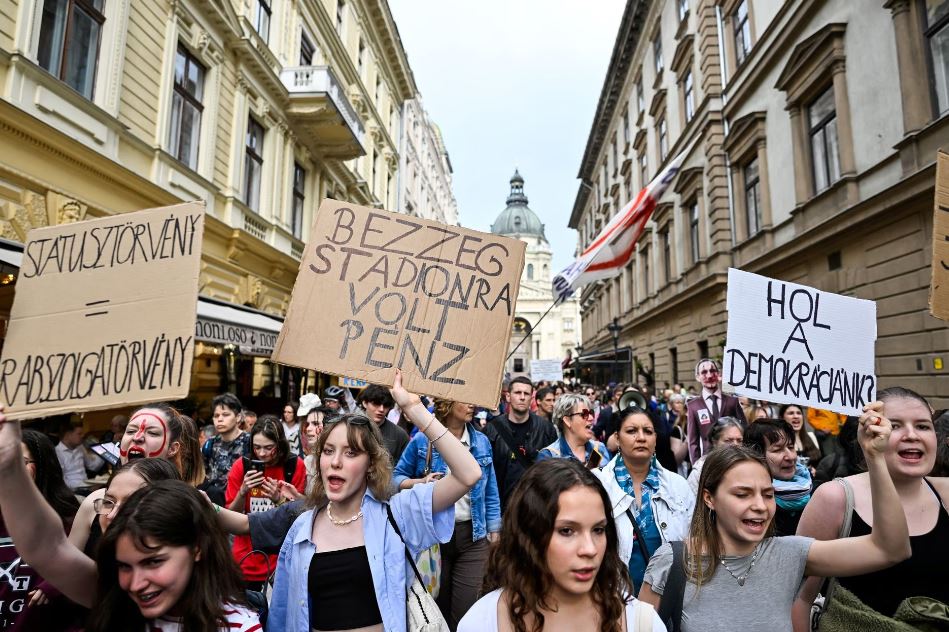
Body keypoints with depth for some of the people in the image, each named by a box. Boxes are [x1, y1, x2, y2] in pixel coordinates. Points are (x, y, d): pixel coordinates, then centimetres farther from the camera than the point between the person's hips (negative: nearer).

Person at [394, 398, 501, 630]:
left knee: (465, 610, 2)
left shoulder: (482, 441, 0)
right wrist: (421, 482, -17)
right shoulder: (422, 440, -7)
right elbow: (396, 477, 2)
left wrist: (494, 536, 4)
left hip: (472, 535, 1)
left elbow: (491, 494, 6)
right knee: (435, 606, 16)